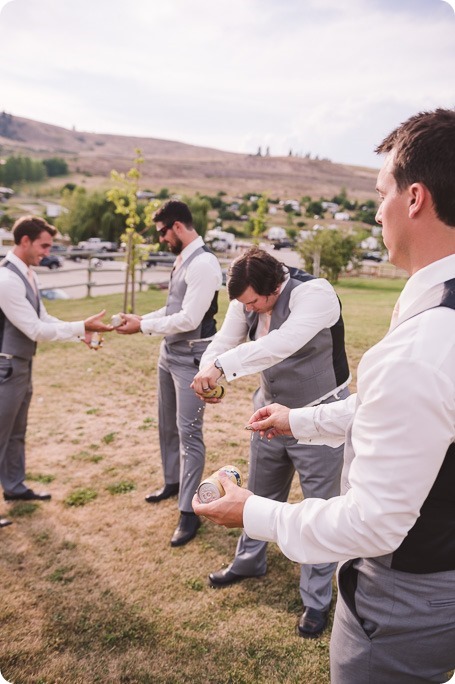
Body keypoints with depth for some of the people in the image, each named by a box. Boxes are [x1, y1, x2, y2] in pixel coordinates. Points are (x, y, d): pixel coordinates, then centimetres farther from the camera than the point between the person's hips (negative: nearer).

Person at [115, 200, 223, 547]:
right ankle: (173, 482, 41)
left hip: (191, 358, -10)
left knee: (189, 433, -4)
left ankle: (189, 512, 7)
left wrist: (143, 326, -14)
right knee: (167, 425, 21)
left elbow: (189, 319, -23)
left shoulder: (203, 263, -19)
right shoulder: (182, 259, 11)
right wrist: (142, 318, 5)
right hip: (169, 354, 10)